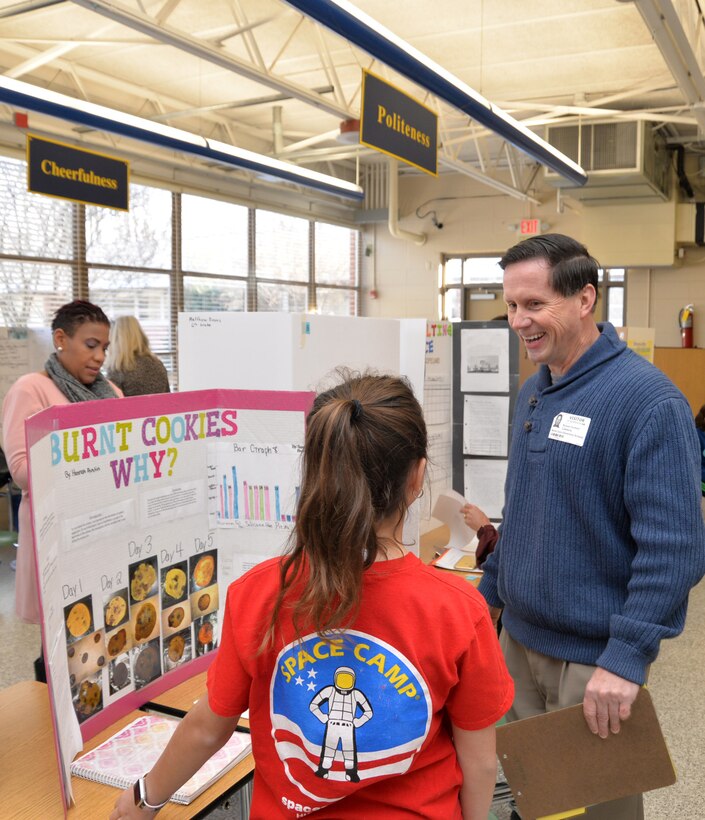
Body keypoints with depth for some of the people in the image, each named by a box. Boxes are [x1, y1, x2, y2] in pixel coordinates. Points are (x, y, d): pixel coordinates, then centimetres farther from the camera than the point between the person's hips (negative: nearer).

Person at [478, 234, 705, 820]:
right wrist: (491, 589, 16)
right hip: (519, 639, 7)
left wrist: (627, 658, -26)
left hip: (594, 658, -7)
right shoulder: (534, 391, 6)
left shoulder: (647, 399, -19)